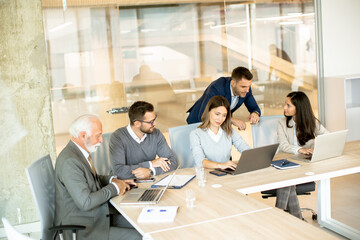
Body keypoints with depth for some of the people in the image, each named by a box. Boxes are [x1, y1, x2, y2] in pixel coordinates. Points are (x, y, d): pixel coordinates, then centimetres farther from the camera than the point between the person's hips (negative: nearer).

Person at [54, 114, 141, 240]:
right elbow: (85, 202, -27)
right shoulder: (70, 161, -24)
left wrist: (112, 180, 7)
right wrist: (114, 188, -14)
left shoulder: (80, 152, 6)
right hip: (81, 229, -10)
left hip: (98, 215, 10)